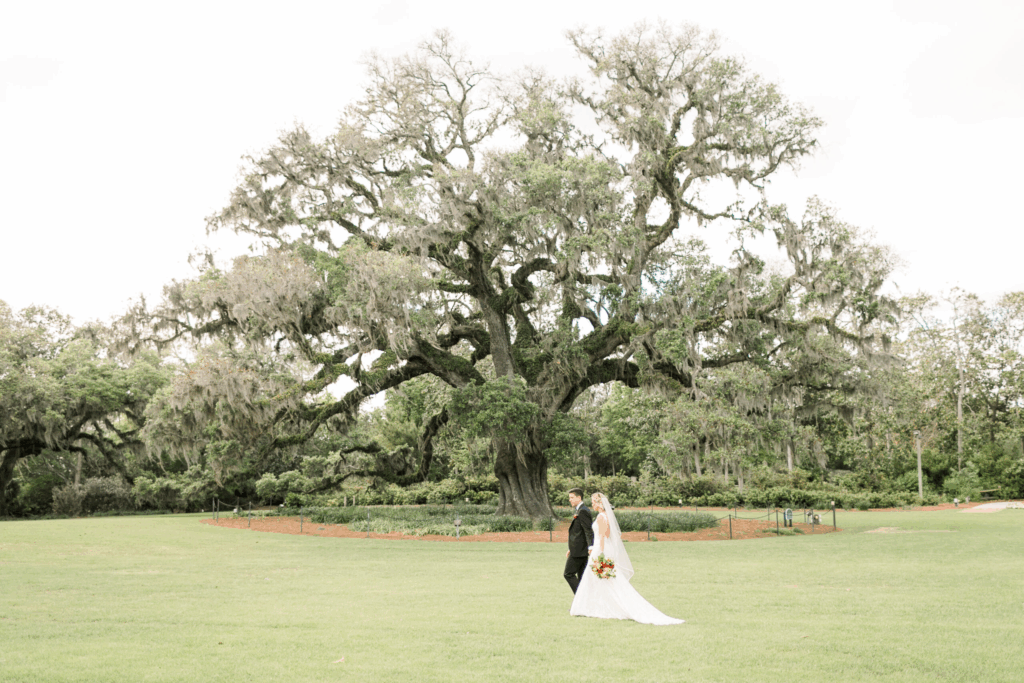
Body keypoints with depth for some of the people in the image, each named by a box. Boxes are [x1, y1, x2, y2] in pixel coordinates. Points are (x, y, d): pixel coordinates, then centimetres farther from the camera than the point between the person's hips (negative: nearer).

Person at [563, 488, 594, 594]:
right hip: (579, 550, 10)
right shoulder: (578, 511, 17)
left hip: (579, 551, -10)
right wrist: (571, 549, 23)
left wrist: (590, 549, -28)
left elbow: (589, 531, -21)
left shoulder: (582, 511, -14)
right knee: (581, 577, 10)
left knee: (568, 574, -5)